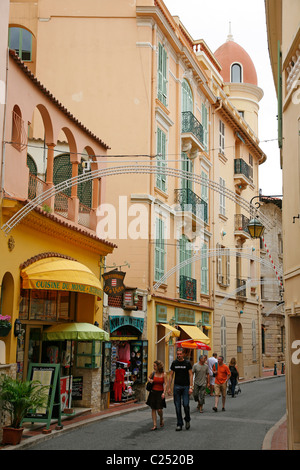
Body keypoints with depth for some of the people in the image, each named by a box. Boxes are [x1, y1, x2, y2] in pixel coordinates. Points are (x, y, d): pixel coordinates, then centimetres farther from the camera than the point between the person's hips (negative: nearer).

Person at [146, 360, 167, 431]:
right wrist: (150, 380, 0)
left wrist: (164, 393, -15)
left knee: (159, 409, -7)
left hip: (160, 392, -3)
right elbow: (149, 378, 23)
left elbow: (165, 384, -5)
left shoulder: (164, 374, -4)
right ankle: (155, 425, 8)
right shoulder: (153, 373, 3)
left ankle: (161, 419, 25)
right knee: (153, 409, 2)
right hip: (153, 392, 3)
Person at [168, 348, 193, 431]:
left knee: (186, 405, -8)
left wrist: (191, 387, -11)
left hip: (185, 387, -2)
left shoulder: (187, 363, -1)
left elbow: (190, 375, -2)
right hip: (177, 386, 2)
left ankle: (187, 420, 18)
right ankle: (179, 424, 10)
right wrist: (169, 387, 3)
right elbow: (171, 375, 8)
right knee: (177, 406, 2)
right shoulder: (174, 363, 5)